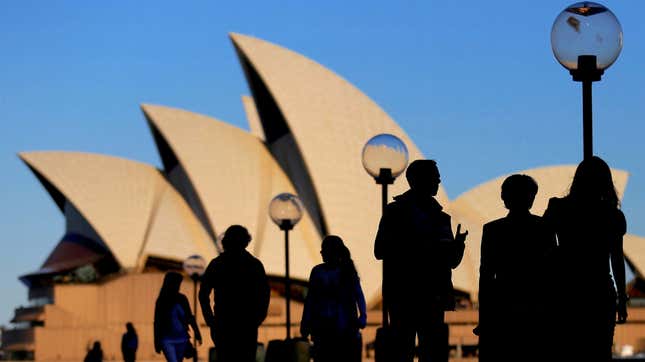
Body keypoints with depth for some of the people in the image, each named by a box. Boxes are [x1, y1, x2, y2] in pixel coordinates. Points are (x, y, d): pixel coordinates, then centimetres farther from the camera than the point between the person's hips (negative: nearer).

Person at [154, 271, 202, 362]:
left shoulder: (182, 299, 6)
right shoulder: (162, 301, -2)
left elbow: (190, 318, 12)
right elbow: (157, 323, 0)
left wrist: (197, 333, 5)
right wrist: (157, 342, -2)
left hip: (182, 339, 4)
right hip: (167, 340, -4)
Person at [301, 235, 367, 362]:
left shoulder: (348, 271, 1)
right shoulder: (317, 271, 8)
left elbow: (358, 294, -6)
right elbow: (310, 299, 10)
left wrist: (363, 315, -22)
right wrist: (305, 324, 6)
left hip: (344, 326, -2)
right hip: (322, 325, 2)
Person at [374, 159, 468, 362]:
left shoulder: (440, 217, 17)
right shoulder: (396, 212, 3)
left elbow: (452, 262, 18)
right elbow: (380, 251, -5)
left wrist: (457, 245, -4)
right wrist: (417, 248, -15)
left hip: (432, 299, 5)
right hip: (403, 297, -5)